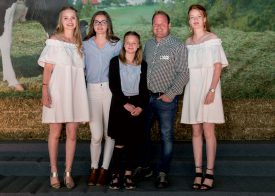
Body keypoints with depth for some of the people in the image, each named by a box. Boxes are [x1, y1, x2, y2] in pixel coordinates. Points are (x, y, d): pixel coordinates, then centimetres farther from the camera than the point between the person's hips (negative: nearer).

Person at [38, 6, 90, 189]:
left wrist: (83, 93, 9)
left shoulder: (79, 43, 13)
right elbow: (48, 68, -5)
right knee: (55, 133, 3)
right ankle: (54, 172, 13)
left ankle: (68, 173, 11)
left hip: (75, 91, 3)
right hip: (58, 91, -3)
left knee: (72, 134, 3)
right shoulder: (54, 40, 1)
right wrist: (45, 91, -14)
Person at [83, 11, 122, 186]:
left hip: (111, 89, 0)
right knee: (96, 134, -3)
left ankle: (105, 169, 16)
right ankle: (94, 168, 16)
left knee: (109, 133, 3)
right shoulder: (86, 45, 11)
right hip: (92, 89, 0)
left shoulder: (117, 44, 8)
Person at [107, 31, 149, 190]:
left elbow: (144, 88, 7)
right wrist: (125, 104, -12)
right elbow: (113, 85, -3)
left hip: (137, 106, 2)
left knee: (134, 142, 3)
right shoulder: (115, 61, 4)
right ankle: (116, 175, 5)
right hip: (119, 104, -2)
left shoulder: (142, 64, 10)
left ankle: (129, 175, 12)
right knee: (120, 142, -3)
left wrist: (141, 107, -7)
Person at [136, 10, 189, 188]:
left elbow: (183, 74, -11)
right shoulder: (148, 45, 11)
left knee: (166, 136, 3)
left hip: (166, 99, -5)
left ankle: (163, 173, 12)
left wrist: (170, 95, -15)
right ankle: (144, 166, 28)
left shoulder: (178, 47, -6)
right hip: (146, 97, 6)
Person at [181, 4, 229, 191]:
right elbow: (186, 68, 14)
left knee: (208, 131, -4)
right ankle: (198, 172, 11)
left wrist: (212, 90, -17)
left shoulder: (212, 39, -2)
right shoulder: (188, 42, 12)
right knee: (196, 132, 5)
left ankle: (209, 173, 2)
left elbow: (218, 66, -8)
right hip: (192, 89, 5)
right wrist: (184, 89, 6)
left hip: (207, 88, -5)